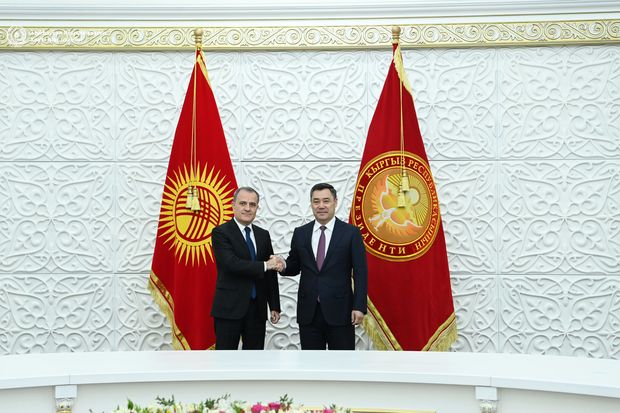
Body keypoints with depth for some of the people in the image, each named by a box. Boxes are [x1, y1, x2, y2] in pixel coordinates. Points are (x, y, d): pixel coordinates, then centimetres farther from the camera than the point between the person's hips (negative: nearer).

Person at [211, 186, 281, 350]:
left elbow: (271, 274, 12)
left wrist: (275, 306, 9)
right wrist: (264, 265, -18)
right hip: (229, 308, -5)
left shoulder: (263, 235, 12)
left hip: (257, 308, 5)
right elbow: (232, 263, -20)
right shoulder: (221, 232, -5)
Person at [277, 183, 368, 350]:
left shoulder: (351, 232, -1)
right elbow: (294, 267, 14)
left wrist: (359, 307, -11)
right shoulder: (300, 233, 8)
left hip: (339, 310, -3)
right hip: (308, 311, 3)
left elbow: (360, 273, -4)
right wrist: (284, 265, -10)